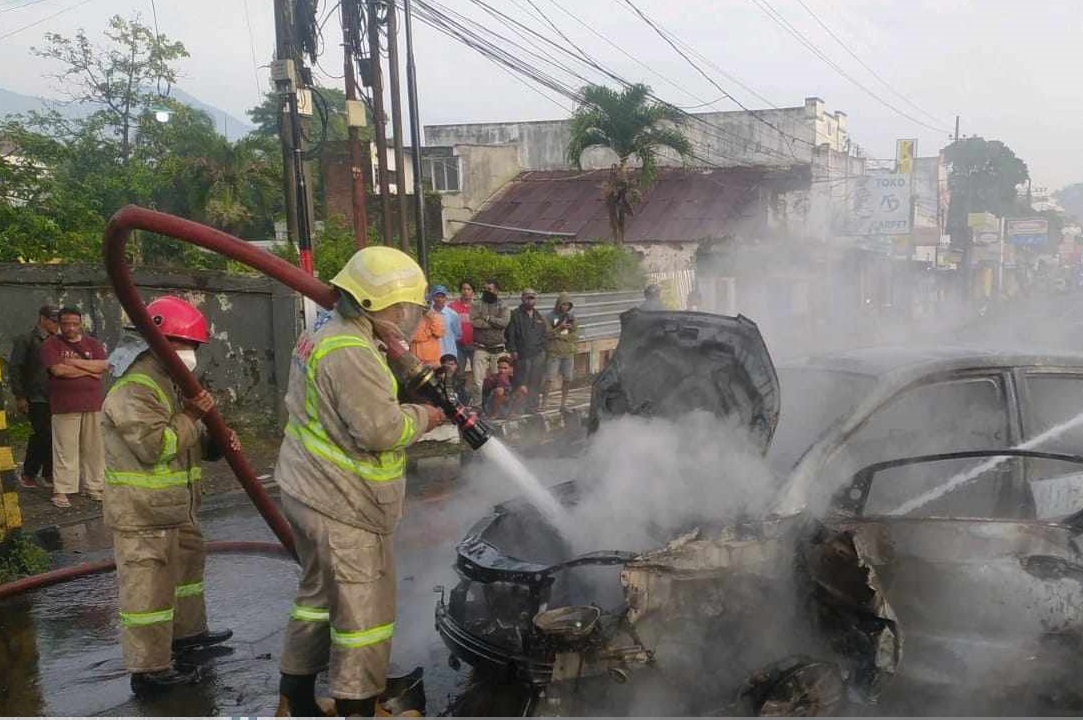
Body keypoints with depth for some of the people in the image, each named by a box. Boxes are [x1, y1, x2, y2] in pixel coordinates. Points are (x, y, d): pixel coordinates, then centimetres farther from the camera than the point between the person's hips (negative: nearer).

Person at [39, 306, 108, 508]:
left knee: (94, 448, 5)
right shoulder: (51, 345, 2)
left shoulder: (93, 344, 13)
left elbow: (104, 365, -2)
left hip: (93, 405, 4)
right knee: (65, 449, -5)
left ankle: (94, 487, 14)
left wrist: (74, 362, -9)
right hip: (64, 406, -3)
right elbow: (58, 370, -13)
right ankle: (61, 491, 1)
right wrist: (89, 369, -4)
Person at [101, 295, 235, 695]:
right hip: (142, 512, -11)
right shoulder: (134, 388, -20)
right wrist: (190, 416, -21)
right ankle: (149, 670, 3)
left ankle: (187, 632, 42)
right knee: (148, 586, -4)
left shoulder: (172, 382, 15)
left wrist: (215, 443, 1)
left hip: (175, 506, 11)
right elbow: (153, 445, -30)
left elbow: (190, 441, 21)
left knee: (187, 565, 24)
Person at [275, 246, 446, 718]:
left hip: (310, 493, 11)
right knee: (363, 607, 1)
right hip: (342, 504, -11)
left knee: (320, 595, 21)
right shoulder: (350, 352, -22)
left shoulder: (322, 338, 13)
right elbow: (379, 428, -26)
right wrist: (422, 417, -8)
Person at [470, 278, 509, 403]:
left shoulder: (502, 306, 8)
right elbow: (474, 322, -12)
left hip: (497, 349, 1)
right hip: (481, 348, -1)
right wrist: (495, 323, -9)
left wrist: (488, 318, -9)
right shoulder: (477, 305, 5)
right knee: (478, 380, -6)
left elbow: (504, 322, -10)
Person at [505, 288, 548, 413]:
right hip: (522, 355, -5)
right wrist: (513, 350, -9)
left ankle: (532, 407, 16)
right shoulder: (516, 314, -1)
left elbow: (545, 334, 22)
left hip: (538, 355, 5)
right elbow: (509, 334, -4)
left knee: (535, 383, 7)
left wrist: (542, 348, 11)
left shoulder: (539, 316, 17)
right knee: (521, 384, -6)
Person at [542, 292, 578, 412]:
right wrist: (560, 328, -19)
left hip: (568, 353, 4)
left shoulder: (571, 317, 10)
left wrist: (559, 335, -9)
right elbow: (547, 334, -11)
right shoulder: (550, 317, 0)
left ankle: (563, 404, 15)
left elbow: (575, 336, 2)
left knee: (567, 379, 6)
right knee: (549, 379, -7)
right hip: (553, 353, -4)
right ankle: (543, 404, -3)